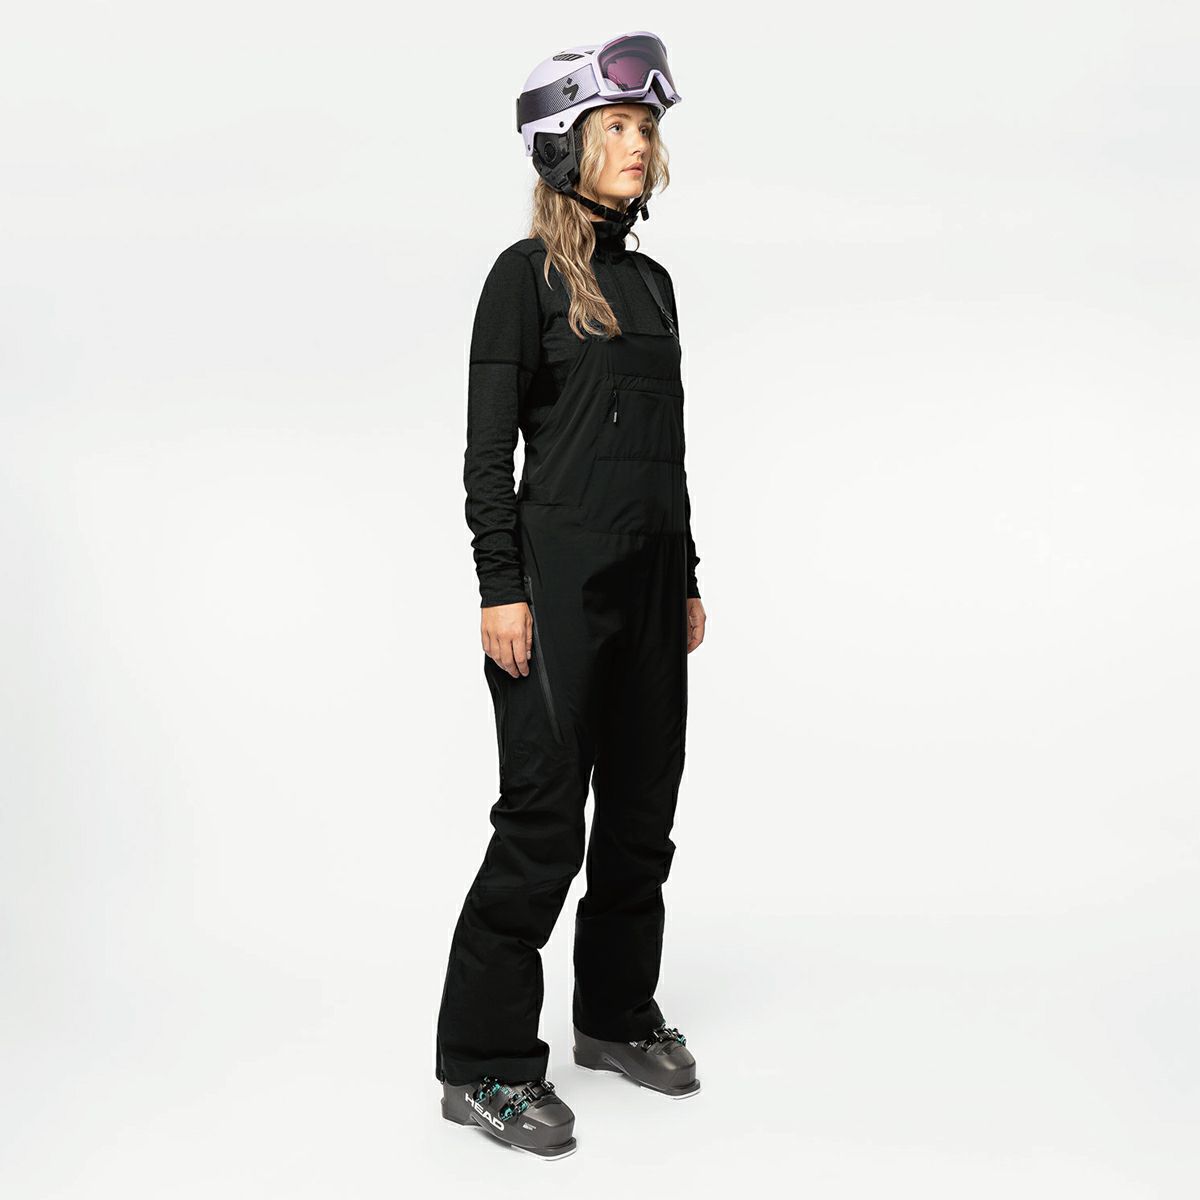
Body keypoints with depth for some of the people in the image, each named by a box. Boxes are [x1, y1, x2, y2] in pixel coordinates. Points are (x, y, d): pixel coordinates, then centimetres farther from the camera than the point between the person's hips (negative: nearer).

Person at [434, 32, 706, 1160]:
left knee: (641, 809, 12)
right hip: (558, 577, -7)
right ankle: (482, 1066, 5)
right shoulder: (526, 274, -4)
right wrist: (500, 589, -16)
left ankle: (617, 1015, 29)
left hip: (649, 580, 7)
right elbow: (488, 446, -9)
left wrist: (688, 580, 17)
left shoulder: (651, 282, 16)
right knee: (544, 816, -6)